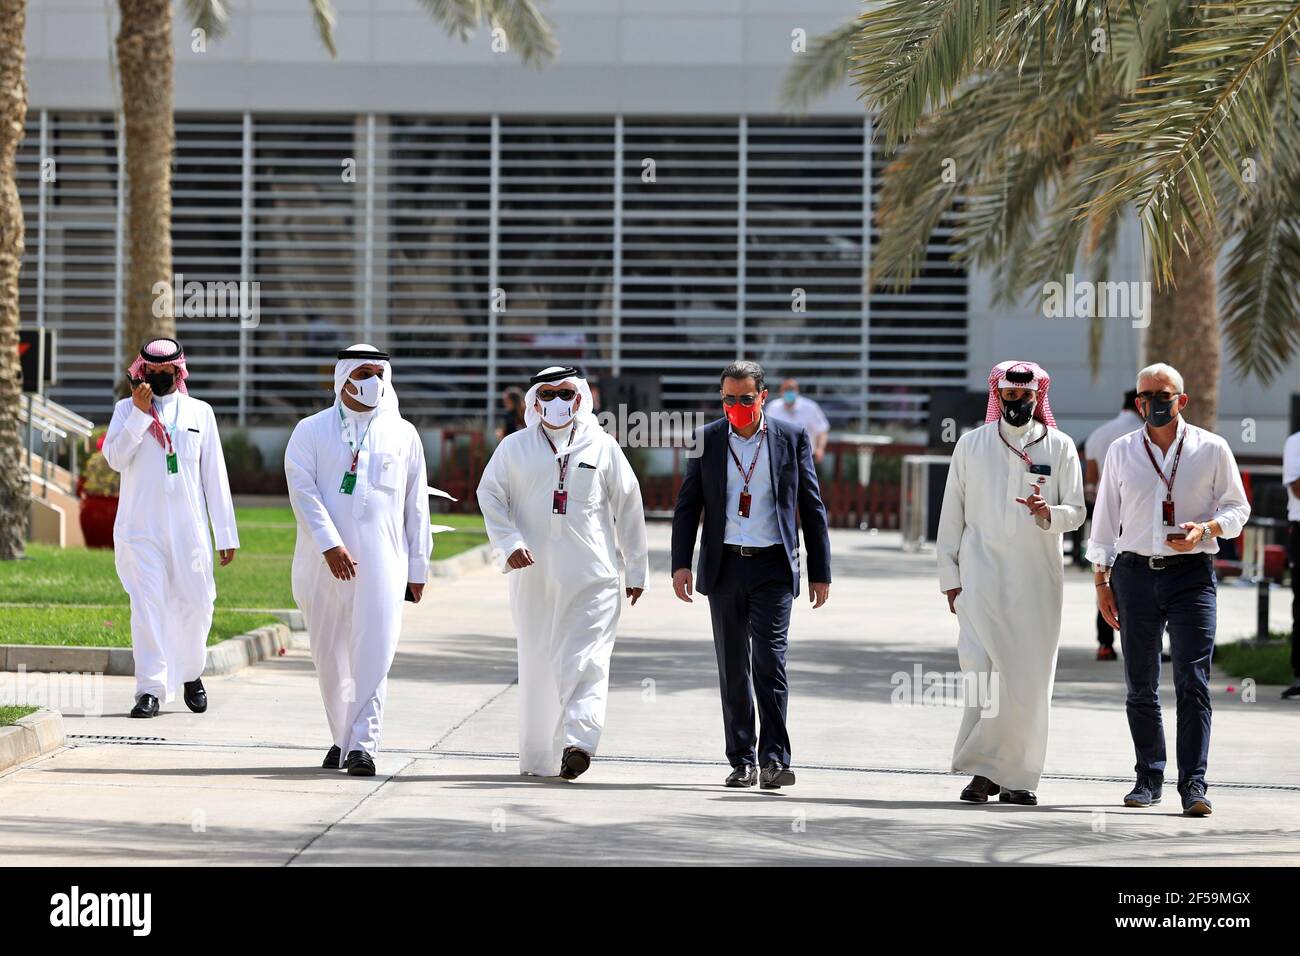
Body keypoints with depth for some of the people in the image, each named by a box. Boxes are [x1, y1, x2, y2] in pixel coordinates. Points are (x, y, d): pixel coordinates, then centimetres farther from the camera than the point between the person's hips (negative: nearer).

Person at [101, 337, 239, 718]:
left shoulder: (200, 412, 10)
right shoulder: (127, 409, 8)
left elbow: (215, 475, 11)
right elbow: (115, 458, -7)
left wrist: (226, 533, 8)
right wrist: (140, 413, -14)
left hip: (189, 528, 1)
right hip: (141, 528, -1)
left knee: (196, 604, 1)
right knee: (147, 605, -9)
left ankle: (191, 673, 25)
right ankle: (151, 690, -9)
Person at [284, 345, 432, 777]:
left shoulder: (403, 434, 11)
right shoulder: (311, 431, 6)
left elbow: (416, 505, 13)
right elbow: (303, 491, -6)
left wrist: (418, 567, 10)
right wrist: (330, 545, -19)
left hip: (382, 561, 0)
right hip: (323, 563, 0)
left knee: (373, 655, -12)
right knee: (330, 656, 8)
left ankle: (363, 745, -13)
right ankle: (343, 738, 22)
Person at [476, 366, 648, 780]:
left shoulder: (602, 447, 7)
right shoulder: (515, 447, 8)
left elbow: (628, 507, 11)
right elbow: (490, 495, 9)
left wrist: (636, 569, 12)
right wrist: (510, 542, -7)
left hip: (592, 575, -1)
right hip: (533, 573, 1)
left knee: (584, 660, -14)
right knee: (536, 664, 5)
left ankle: (577, 742, -24)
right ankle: (538, 757, 14)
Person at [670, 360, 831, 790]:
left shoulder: (792, 438, 2)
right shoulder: (706, 440, 6)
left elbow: (812, 508, 5)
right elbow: (687, 506, 8)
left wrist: (820, 572, 3)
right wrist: (681, 563, -3)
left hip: (773, 566, -2)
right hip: (725, 566, 3)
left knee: (769, 661, -12)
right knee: (733, 669, 6)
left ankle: (774, 761, -12)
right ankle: (742, 762, 12)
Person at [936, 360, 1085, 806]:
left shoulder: (1059, 447, 9)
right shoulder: (971, 445, 10)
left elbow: (1076, 511, 5)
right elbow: (951, 515, 11)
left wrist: (1049, 513, -18)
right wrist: (950, 577, 5)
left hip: (1037, 580, 1)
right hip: (982, 577, 0)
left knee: (1032, 680, -1)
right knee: (983, 672, -12)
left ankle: (1020, 776, 6)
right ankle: (981, 770, -7)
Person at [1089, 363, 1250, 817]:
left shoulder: (1211, 449, 3)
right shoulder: (1122, 452, 9)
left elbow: (1236, 506, 8)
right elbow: (1105, 519, 13)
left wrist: (1206, 528, -12)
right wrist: (1102, 580, 8)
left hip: (1191, 574, -3)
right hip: (1136, 573, 3)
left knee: (1193, 684, -11)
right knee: (1140, 687, 6)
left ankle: (1193, 784, -12)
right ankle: (1149, 778, 18)